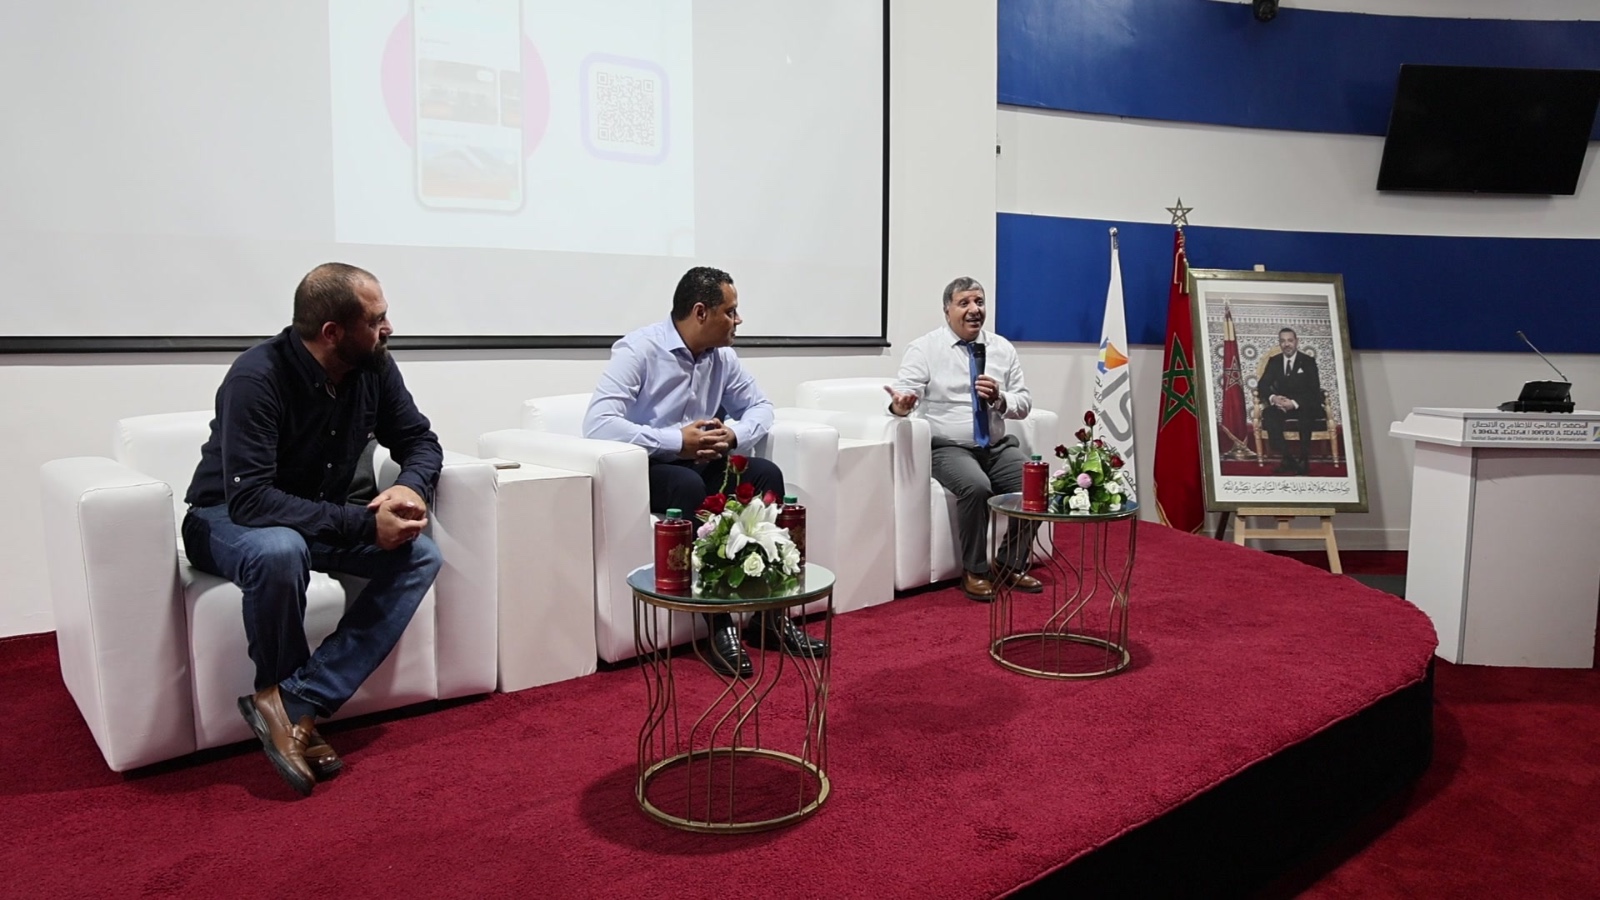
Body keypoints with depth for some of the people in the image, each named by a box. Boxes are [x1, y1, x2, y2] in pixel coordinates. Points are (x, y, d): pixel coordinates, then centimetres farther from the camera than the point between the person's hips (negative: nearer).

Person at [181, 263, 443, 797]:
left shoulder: (374, 368, -10)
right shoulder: (258, 377, -27)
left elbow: (420, 441, -1)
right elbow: (249, 498, -34)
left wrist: (411, 487, -24)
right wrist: (364, 525, -38)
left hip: (323, 518, 6)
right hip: (227, 520, -5)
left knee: (421, 556, -20)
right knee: (280, 550, -40)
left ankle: (296, 702, -23)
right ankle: (282, 696, -12)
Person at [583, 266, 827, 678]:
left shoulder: (722, 355, 3)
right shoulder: (638, 350, -17)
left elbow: (760, 405, 11)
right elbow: (597, 423, -28)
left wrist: (734, 434, -12)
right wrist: (677, 440, -30)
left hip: (698, 465, 6)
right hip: (645, 469, -6)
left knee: (766, 474, -17)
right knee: (689, 486, -36)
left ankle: (769, 615, -15)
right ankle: (720, 625, -28)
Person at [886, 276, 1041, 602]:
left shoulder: (1002, 348, 10)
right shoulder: (925, 348, -2)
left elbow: (1024, 403, 9)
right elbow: (905, 391, -14)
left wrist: (999, 398, -12)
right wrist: (900, 402, -38)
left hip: (998, 447, 5)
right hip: (949, 448, -5)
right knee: (976, 486, -33)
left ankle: (1012, 565, 3)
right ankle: (975, 571, -11)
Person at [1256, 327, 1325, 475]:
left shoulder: (1308, 361, 0)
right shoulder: (1273, 361, 8)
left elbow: (1314, 391, -9)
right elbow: (1262, 385, 1)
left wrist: (1294, 403, -27)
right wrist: (1273, 398, -23)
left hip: (1303, 406, -2)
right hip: (1281, 404, 2)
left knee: (1306, 415, -38)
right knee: (1268, 415, -32)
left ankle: (1304, 460, -29)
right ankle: (1287, 458, -30)